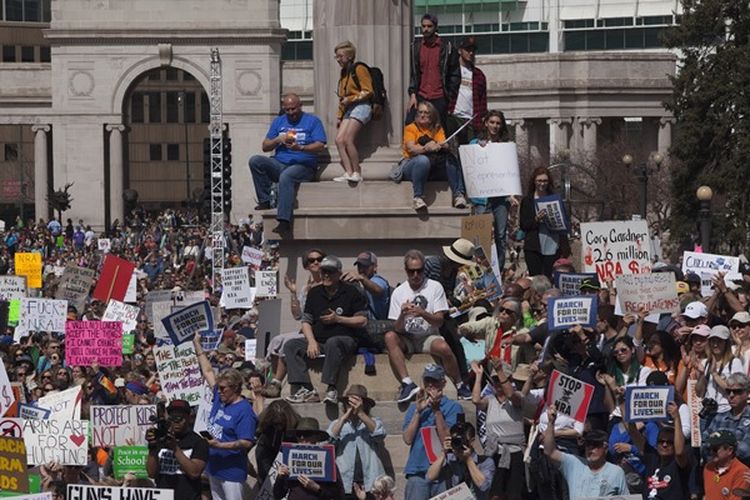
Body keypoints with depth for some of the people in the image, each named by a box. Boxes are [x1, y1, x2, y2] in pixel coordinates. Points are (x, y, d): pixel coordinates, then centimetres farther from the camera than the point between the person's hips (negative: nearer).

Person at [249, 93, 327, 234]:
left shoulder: (312, 121, 7)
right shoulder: (278, 122, 20)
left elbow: (319, 146, -5)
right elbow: (265, 147, 15)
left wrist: (300, 148, -22)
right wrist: (279, 140, -6)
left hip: (303, 166, -5)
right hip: (279, 164, 5)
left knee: (286, 176, -38)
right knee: (255, 161, -21)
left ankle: (284, 221, -45)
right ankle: (264, 201, -22)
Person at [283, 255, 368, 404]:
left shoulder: (351, 292, 2)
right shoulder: (314, 293, 16)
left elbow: (362, 321, -2)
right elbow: (306, 321, 12)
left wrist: (338, 319, -11)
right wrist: (311, 342, -6)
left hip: (346, 340, -5)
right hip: (318, 341, 5)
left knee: (332, 343, -40)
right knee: (290, 345, -16)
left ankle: (331, 389, -40)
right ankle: (306, 390, -30)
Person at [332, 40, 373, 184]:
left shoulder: (359, 69, -3)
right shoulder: (344, 73, 23)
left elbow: (368, 91, -10)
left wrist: (350, 99, -13)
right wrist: (339, 116, 19)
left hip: (360, 107, -9)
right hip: (348, 110, 9)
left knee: (348, 139, -19)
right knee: (339, 140, -8)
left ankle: (357, 172, -14)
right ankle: (348, 172, -12)